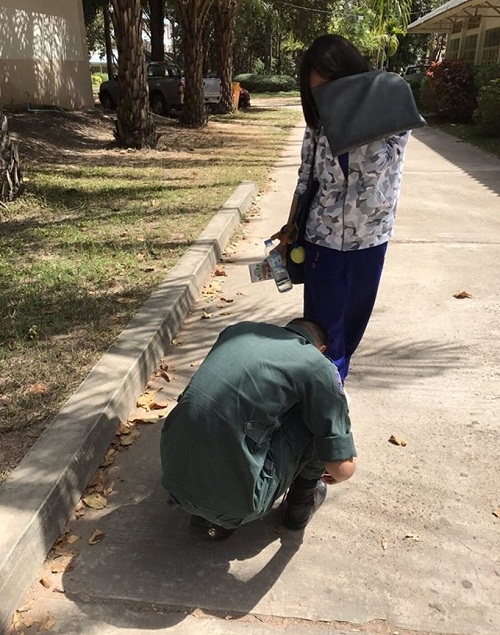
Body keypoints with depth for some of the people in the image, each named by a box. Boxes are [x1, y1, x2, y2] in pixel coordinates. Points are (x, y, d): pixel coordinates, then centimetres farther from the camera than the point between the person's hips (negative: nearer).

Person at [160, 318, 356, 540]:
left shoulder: (238, 329, 14)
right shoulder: (318, 366, -1)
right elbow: (343, 469, 0)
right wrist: (333, 472, 25)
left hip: (175, 477, 6)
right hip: (236, 496, -5)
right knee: (318, 419, 8)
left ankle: (208, 516, 21)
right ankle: (302, 503, 29)